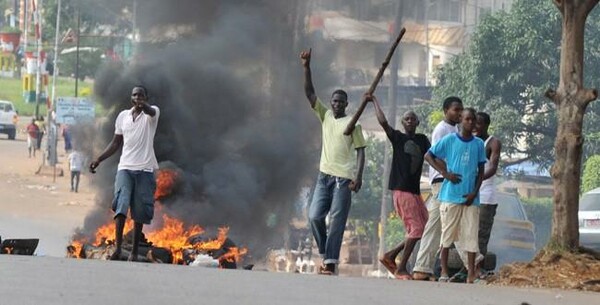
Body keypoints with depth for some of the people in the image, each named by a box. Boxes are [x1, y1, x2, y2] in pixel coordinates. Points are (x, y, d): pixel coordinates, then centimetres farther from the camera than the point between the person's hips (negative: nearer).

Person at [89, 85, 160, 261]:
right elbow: (116, 143, 20)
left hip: (145, 169, -2)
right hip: (125, 167, 2)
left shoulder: (152, 113, 0)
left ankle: (134, 252, 9)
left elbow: (150, 111, -27)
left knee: (139, 213, 1)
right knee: (121, 205, -16)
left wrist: (143, 106, -52)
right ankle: (118, 248, -25)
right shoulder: (123, 116, 12)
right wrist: (99, 159, 9)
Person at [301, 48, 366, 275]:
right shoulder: (325, 116, 11)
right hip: (325, 175, 4)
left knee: (337, 221, -6)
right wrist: (306, 67, -7)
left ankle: (331, 262, -8)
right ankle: (325, 255, 11)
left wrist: (358, 176, -14)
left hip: (344, 178, -4)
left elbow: (360, 151, -2)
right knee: (315, 216, -5)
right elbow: (309, 93, 5)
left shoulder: (352, 123, -1)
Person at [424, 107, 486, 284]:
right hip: (450, 195, -2)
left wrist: (475, 192, -2)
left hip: (470, 197, 2)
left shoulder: (478, 144, 8)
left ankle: (471, 273, -3)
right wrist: (445, 173, -6)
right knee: (448, 233, 1)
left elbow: (481, 171, 10)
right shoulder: (449, 140, 1)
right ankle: (444, 272, 6)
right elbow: (428, 156, 3)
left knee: (471, 234, -3)